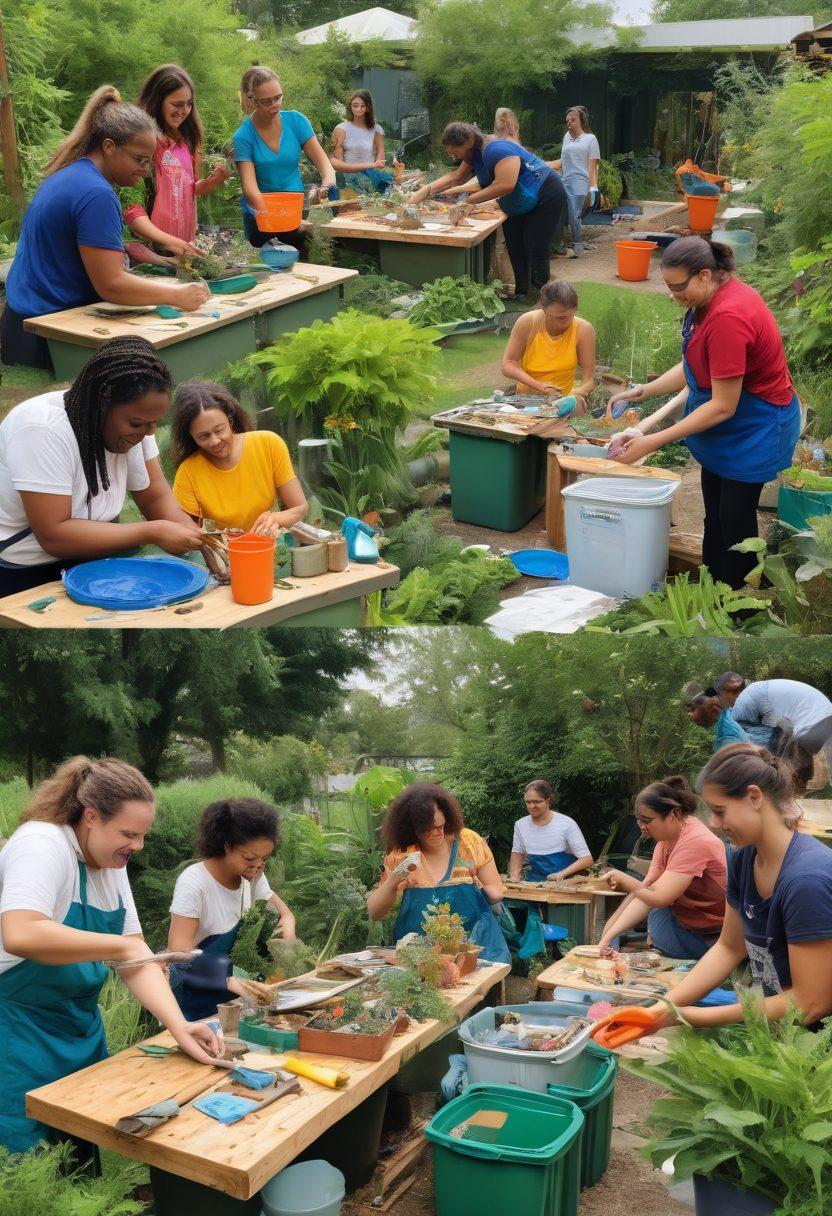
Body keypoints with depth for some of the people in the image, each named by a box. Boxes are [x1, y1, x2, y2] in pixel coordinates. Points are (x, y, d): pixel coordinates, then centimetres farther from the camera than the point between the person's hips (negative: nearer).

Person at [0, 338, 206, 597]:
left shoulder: (134, 419, -4)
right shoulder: (42, 430, -26)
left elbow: (156, 497, 2)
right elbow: (53, 535, -28)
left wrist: (196, 537, -18)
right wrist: (152, 532, -28)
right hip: (24, 578, -6)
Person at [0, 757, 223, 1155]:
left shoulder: (111, 864, 5)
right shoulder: (42, 845, -20)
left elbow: (135, 957, 3)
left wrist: (178, 1025, -12)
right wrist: (121, 946, -28)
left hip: (80, 1026, 8)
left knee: (88, 1166, 13)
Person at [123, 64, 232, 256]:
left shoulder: (185, 141, 10)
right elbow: (129, 207, -16)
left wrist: (212, 181, 0)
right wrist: (169, 241, -27)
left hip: (185, 249, 6)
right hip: (150, 251, -6)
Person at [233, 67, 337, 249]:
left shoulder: (296, 120, -3)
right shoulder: (243, 136, -12)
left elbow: (322, 160, -6)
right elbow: (250, 188, -21)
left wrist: (328, 183, -29)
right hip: (260, 219, -2)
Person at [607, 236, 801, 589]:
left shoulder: (728, 317, -33)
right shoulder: (713, 298, -4)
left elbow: (723, 406, -30)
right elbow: (694, 366, 6)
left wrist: (653, 441, -28)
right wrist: (642, 391, -6)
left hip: (755, 428, -10)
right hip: (724, 428, 10)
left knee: (734, 520, 0)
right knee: (714, 514, 17)